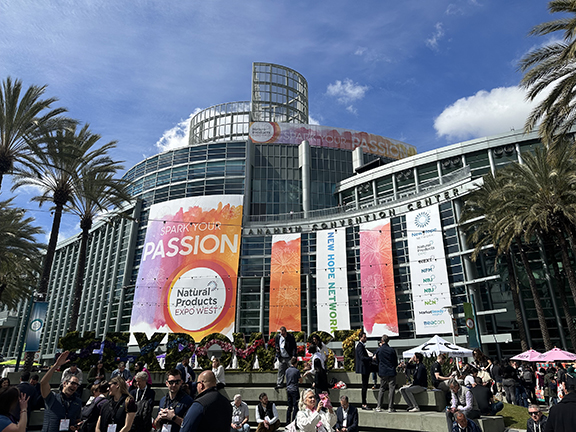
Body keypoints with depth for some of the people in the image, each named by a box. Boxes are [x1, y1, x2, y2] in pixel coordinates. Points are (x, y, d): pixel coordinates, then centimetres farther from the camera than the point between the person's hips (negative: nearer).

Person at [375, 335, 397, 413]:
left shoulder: (378, 350, -3)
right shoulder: (392, 350, -8)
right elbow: (396, 362, 3)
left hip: (382, 372, 2)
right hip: (391, 372, -2)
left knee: (381, 389, 12)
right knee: (391, 389, 3)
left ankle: (379, 407, 11)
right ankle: (390, 408, 2)